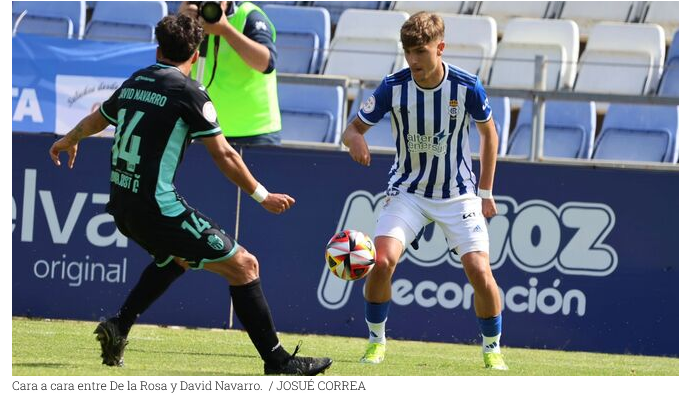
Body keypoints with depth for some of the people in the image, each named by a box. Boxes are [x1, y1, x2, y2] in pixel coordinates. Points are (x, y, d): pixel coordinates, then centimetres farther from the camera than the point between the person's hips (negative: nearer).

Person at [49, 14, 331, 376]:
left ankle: (119, 326, 25)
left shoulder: (134, 83, 12)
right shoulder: (188, 92, -9)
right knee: (243, 265, -1)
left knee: (176, 257, 35)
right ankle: (276, 361, -4)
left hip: (122, 206, 8)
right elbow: (223, 155, -9)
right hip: (158, 208, -8)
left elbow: (96, 119, 32)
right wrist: (263, 197, 2)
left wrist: (69, 141, 53)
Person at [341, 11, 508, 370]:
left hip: (457, 194, 0)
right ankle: (376, 340, 1)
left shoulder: (467, 87, -15)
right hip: (408, 190, 0)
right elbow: (352, 129, -7)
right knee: (382, 260, -20)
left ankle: (492, 349, 9)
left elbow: (489, 133, 3)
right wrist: (355, 139, -33)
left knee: (479, 271, -14)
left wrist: (486, 192, 5)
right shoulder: (393, 87, -14)